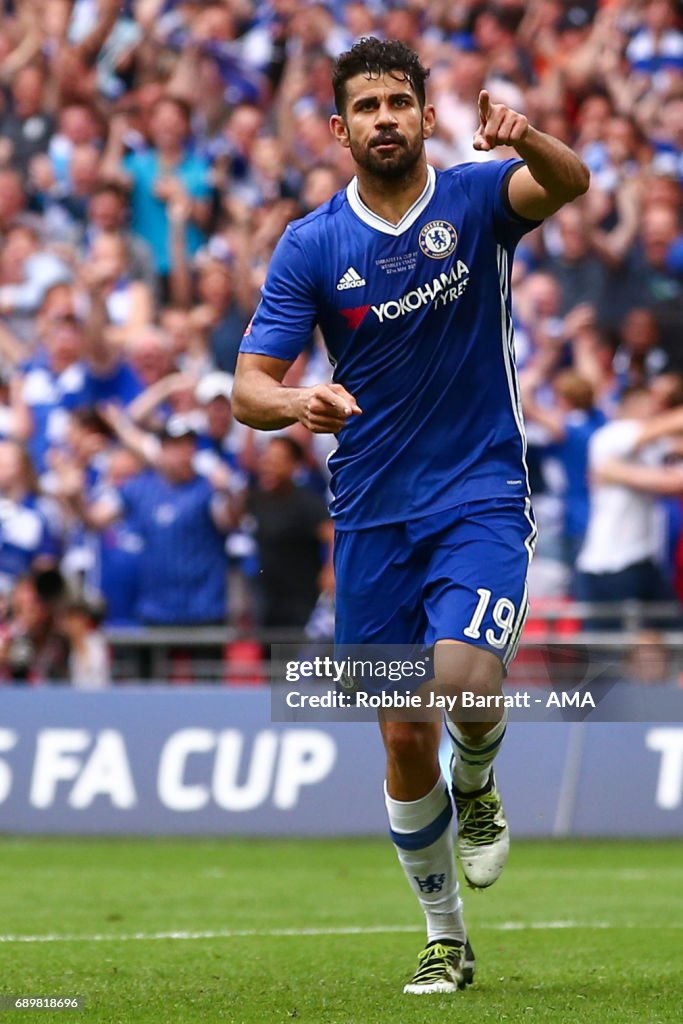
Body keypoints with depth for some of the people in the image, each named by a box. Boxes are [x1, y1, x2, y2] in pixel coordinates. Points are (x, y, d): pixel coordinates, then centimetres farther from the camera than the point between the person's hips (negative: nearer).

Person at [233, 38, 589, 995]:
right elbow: (250, 385, -5)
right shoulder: (310, 245, -2)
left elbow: (568, 182, -27)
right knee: (404, 738, 5)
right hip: (373, 515, 2)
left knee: (465, 676, -26)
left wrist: (525, 136, -50)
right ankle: (446, 937, 24)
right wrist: (297, 403, -28)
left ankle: (478, 788, 11)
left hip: (481, 495, -2)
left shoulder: (477, 198, -5)